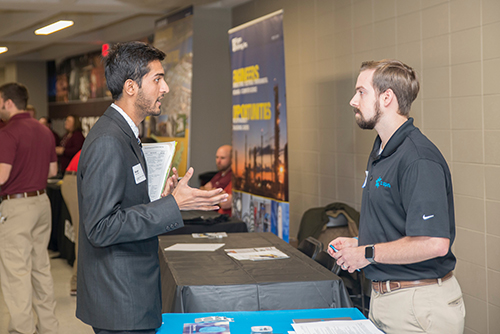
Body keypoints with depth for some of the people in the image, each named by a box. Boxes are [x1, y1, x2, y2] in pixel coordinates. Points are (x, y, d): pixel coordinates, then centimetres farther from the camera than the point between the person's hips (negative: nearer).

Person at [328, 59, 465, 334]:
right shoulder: (381, 153, 13)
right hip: (382, 297, 9)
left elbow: (433, 243, -28)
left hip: (417, 303, -9)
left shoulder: (419, 159, -21)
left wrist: (368, 253, -18)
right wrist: (357, 243, 7)